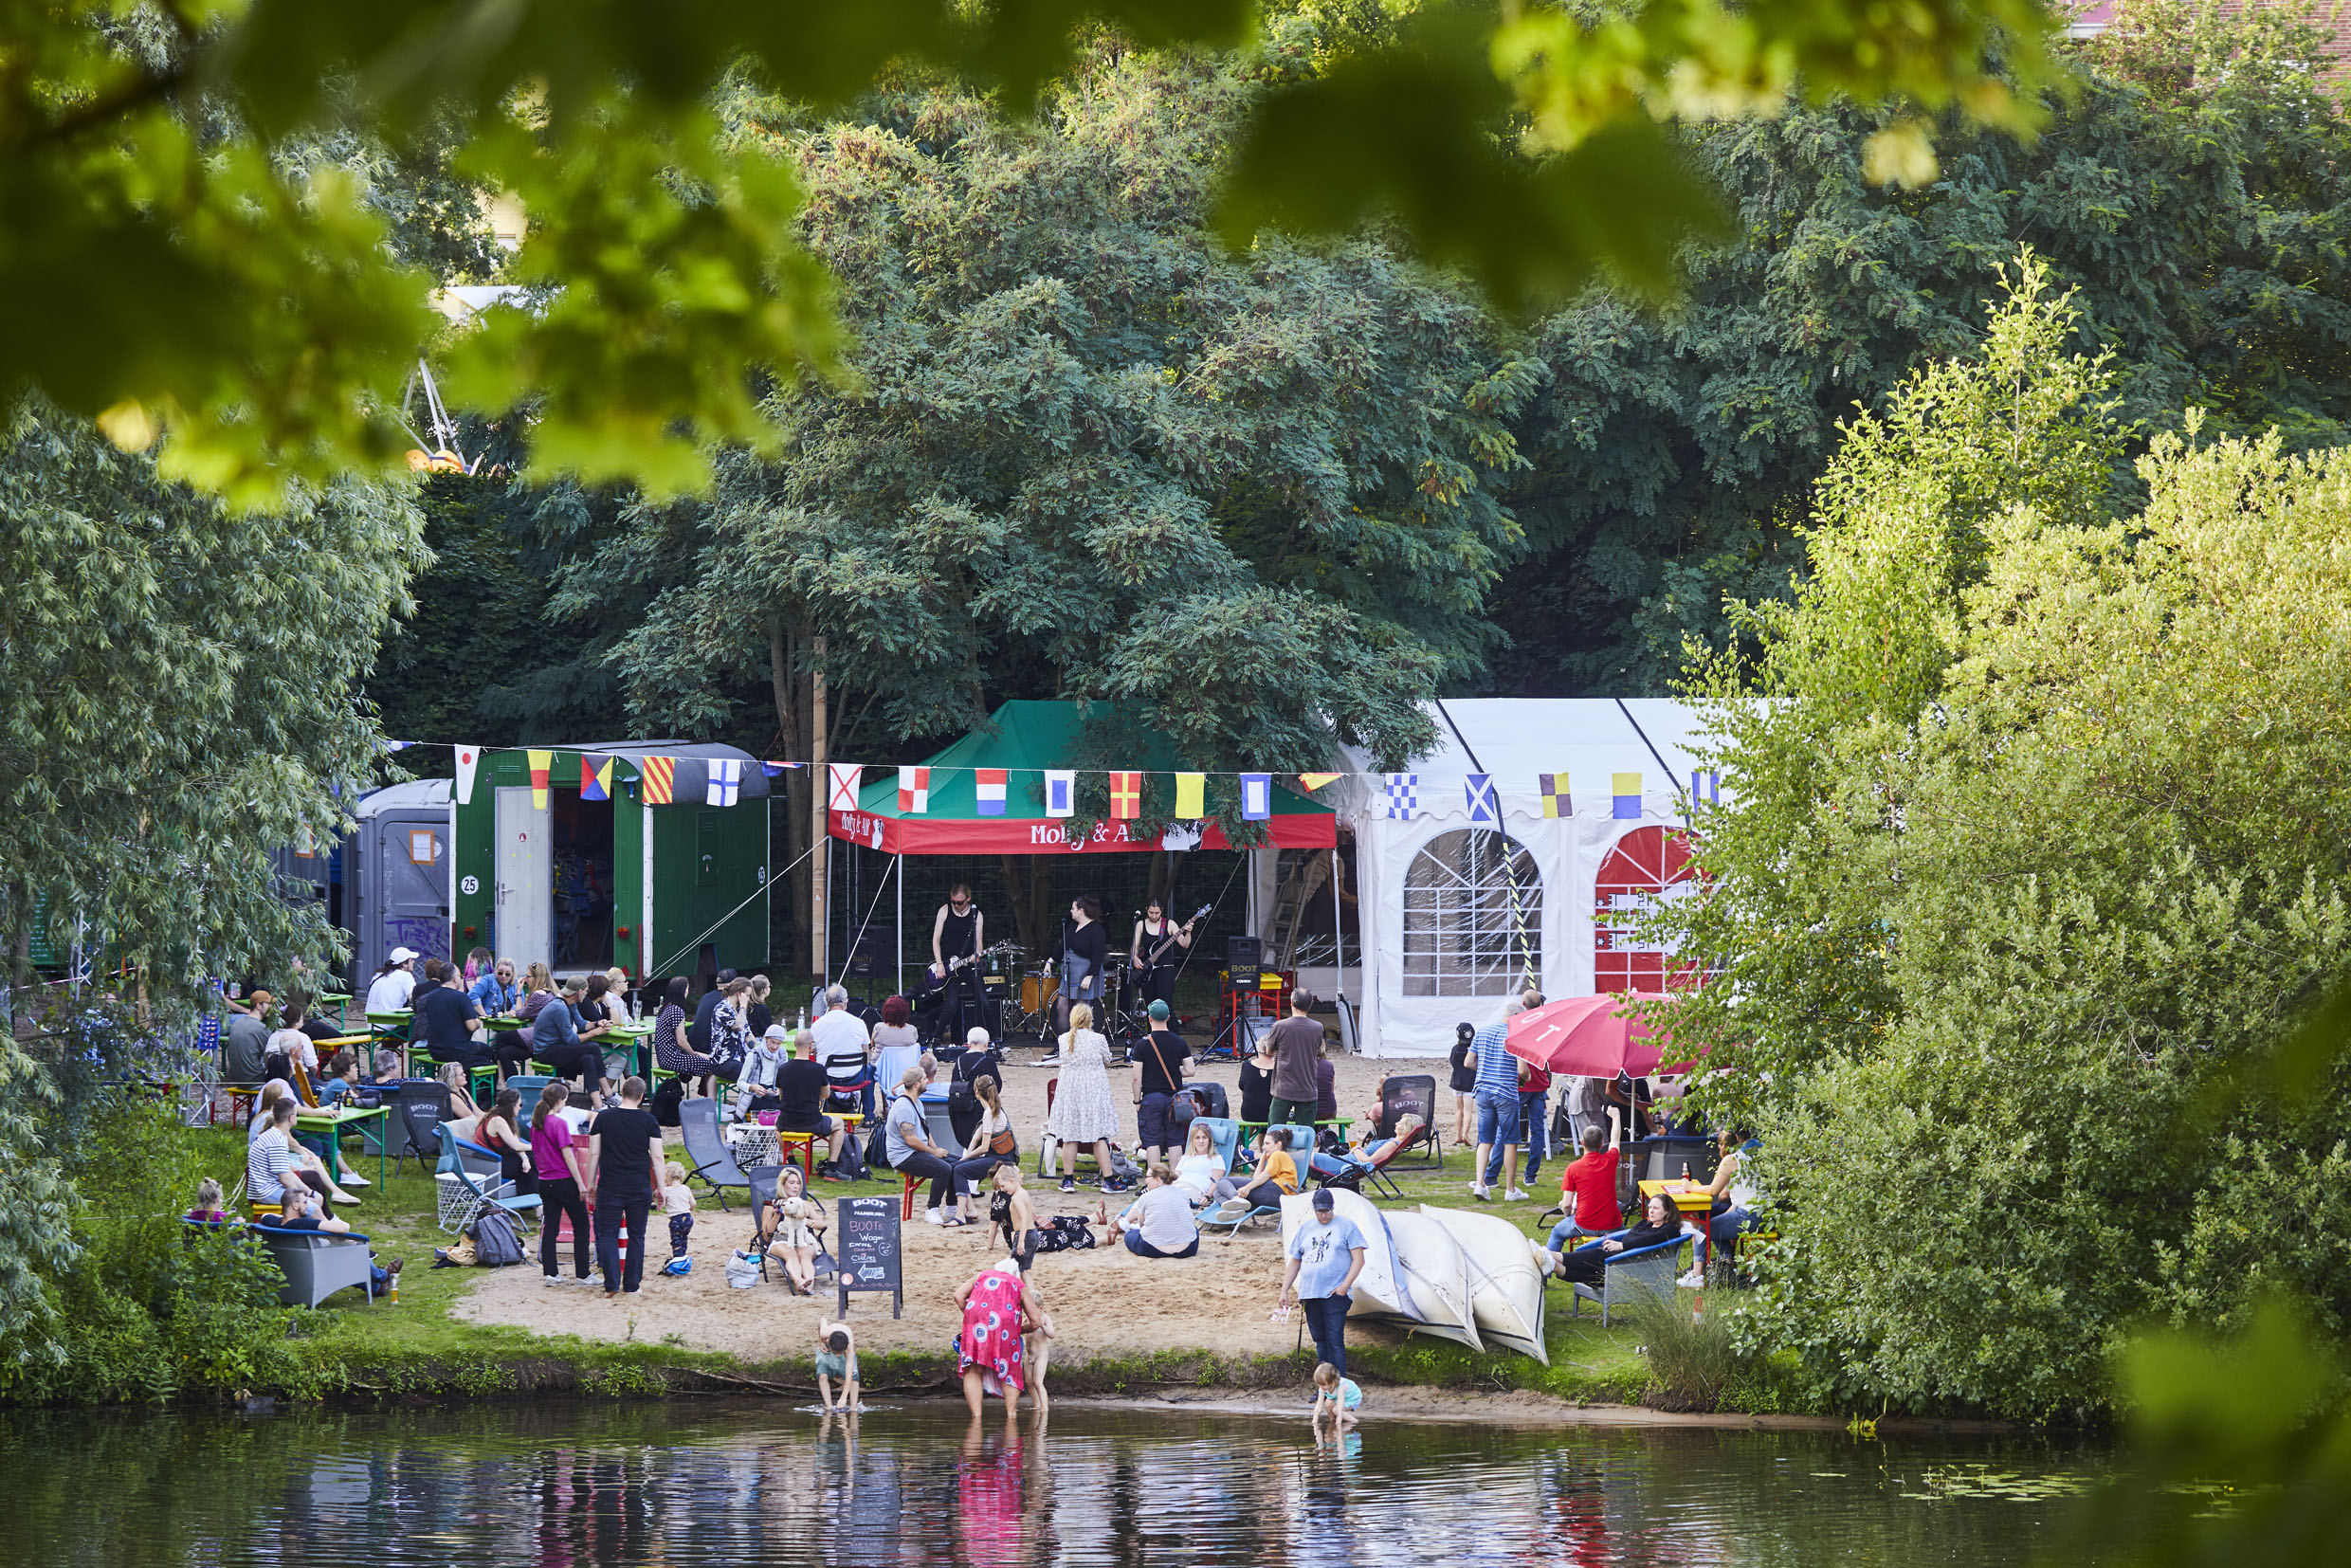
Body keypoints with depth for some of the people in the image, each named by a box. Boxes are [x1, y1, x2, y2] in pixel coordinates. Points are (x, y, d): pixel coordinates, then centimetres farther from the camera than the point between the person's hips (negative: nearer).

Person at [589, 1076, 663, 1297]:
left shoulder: (603, 1118, -1)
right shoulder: (648, 1121, -2)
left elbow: (593, 1154, 1)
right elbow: (657, 1157, -2)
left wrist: (591, 1184, 11)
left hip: (610, 1187, 0)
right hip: (640, 1187, 0)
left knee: (607, 1235, 4)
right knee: (636, 1235, 10)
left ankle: (611, 1284, -8)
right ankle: (632, 1285, 11)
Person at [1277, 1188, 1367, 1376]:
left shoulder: (1346, 1227, 2)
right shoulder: (1305, 1229, 16)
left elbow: (1358, 1259, -3)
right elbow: (1294, 1262, 20)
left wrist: (1345, 1285, -14)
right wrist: (1284, 1291, 14)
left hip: (1335, 1295, -5)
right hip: (1309, 1295, 5)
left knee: (1335, 1341, -13)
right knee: (1320, 1340, 9)